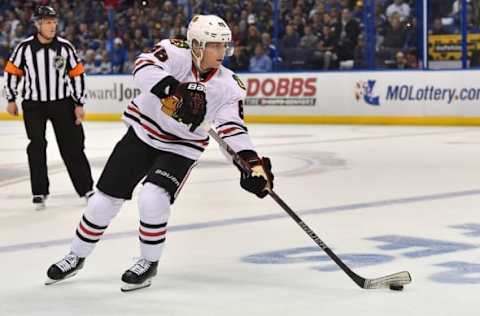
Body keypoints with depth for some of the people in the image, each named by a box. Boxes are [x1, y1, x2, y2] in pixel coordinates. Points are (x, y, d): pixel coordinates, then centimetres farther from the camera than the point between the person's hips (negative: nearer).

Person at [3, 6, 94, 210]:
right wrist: (11, 100, 3)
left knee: (72, 146, 4)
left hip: (62, 103, 1)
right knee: (37, 146, -4)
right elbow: (11, 72, 3)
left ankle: (86, 188, 12)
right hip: (33, 104, 0)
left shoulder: (65, 47, -7)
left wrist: (79, 104, -3)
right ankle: (39, 192, 5)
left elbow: (77, 75, -1)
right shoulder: (25, 48, -9)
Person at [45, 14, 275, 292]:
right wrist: (177, 90, -52)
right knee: (105, 200, 4)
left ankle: (149, 263, 2)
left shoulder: (229, 86, -13)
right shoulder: (175, 53, -19)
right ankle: (76, 257, 28)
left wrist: (253, 162, -33)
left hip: (180, 150, 0)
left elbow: (233, 127, -18)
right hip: (141, 134, 0)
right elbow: (144, 68, -36)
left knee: (152, 200, -23)